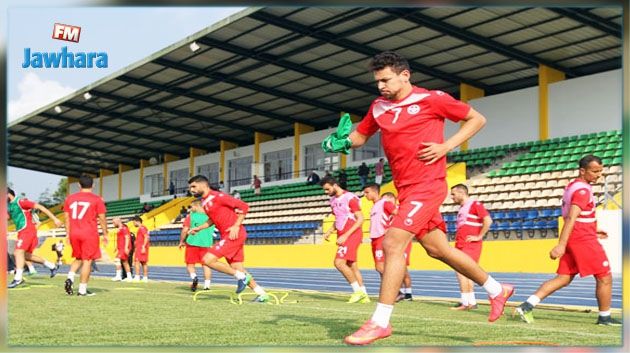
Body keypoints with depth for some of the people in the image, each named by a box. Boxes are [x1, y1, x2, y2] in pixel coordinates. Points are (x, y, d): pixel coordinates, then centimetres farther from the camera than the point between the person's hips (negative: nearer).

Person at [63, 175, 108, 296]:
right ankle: (82, 290, 0)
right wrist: (105, 234, 5)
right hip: (90, 234, -4)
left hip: (74, 233, 4)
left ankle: (70, 278, -1)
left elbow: (67, 218, 10)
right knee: (87, 261, 1)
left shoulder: (69, 198, 9)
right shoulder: (97, 199, -2)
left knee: (78, 258, 22)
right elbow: (102, 218, -3)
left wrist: (68, 234, 15)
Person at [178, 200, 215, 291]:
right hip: (206, 243, 3)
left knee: (190, 263, 10)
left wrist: (181, 241, 4)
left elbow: (185, 230, -8)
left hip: (192, 242, -3)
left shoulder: (191, 216, -6)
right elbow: (212, 231, 16)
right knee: (205, 264, 8)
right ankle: (207, 285, 2)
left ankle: (194, 277, -16)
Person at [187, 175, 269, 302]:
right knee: (238, 270, 9)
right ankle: (262, 294, 16)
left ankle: (241, 276, -6)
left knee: (208, 260, -15)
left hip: (234, 235, -9)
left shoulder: (217, 196, -13)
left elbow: (244, 206, -15)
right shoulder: (204, 202, 13)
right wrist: (199, 228, 17)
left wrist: (236, 226, -19)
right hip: (226, 236, 9)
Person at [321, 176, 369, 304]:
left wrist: (345, 235, -20)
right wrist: (329, 232, 8)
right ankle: (364, 295, 12)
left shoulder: (350, 198, -12)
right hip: (343, 236, 9)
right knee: (352, 266, 8)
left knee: (339, 262, -19)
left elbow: (360, 219, -15)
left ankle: (358, 291, -10)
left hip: (352, 235, -9)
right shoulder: (333, 200, 15)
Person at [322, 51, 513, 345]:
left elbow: (477, 119, 0)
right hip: (405, 188, 8)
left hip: (427, 185, -8)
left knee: (393, 243, -18)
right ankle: (496, 290, 32)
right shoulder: (378, 106, 10)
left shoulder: (431, 99, -8)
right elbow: (359, 137, 18)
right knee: (438, 249, 13)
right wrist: (340, 141, -5)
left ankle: (379, 323, -12)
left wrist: (446, 146, -12)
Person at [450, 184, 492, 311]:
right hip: (461, 245, 9)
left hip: (469, 244, -9)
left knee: (460, 271, -13)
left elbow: (488, 220, -18)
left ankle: (465, 303, -11)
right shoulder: (462, 207, 20)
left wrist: (479, 237, -16)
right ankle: (472, 302, 15)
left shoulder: (475, 204, -8)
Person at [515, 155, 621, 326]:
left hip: (573, 239, 9)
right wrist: (561, 245, -31)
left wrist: (592, 230, 28)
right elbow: (571, 218, -24)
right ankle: (604, 317, 16)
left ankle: (527, 305, -6)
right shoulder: (583, 190, -15)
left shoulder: (572, 186, 16)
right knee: (605, 278, 5)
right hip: (584, 240, -9)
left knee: (563, 278, 5)